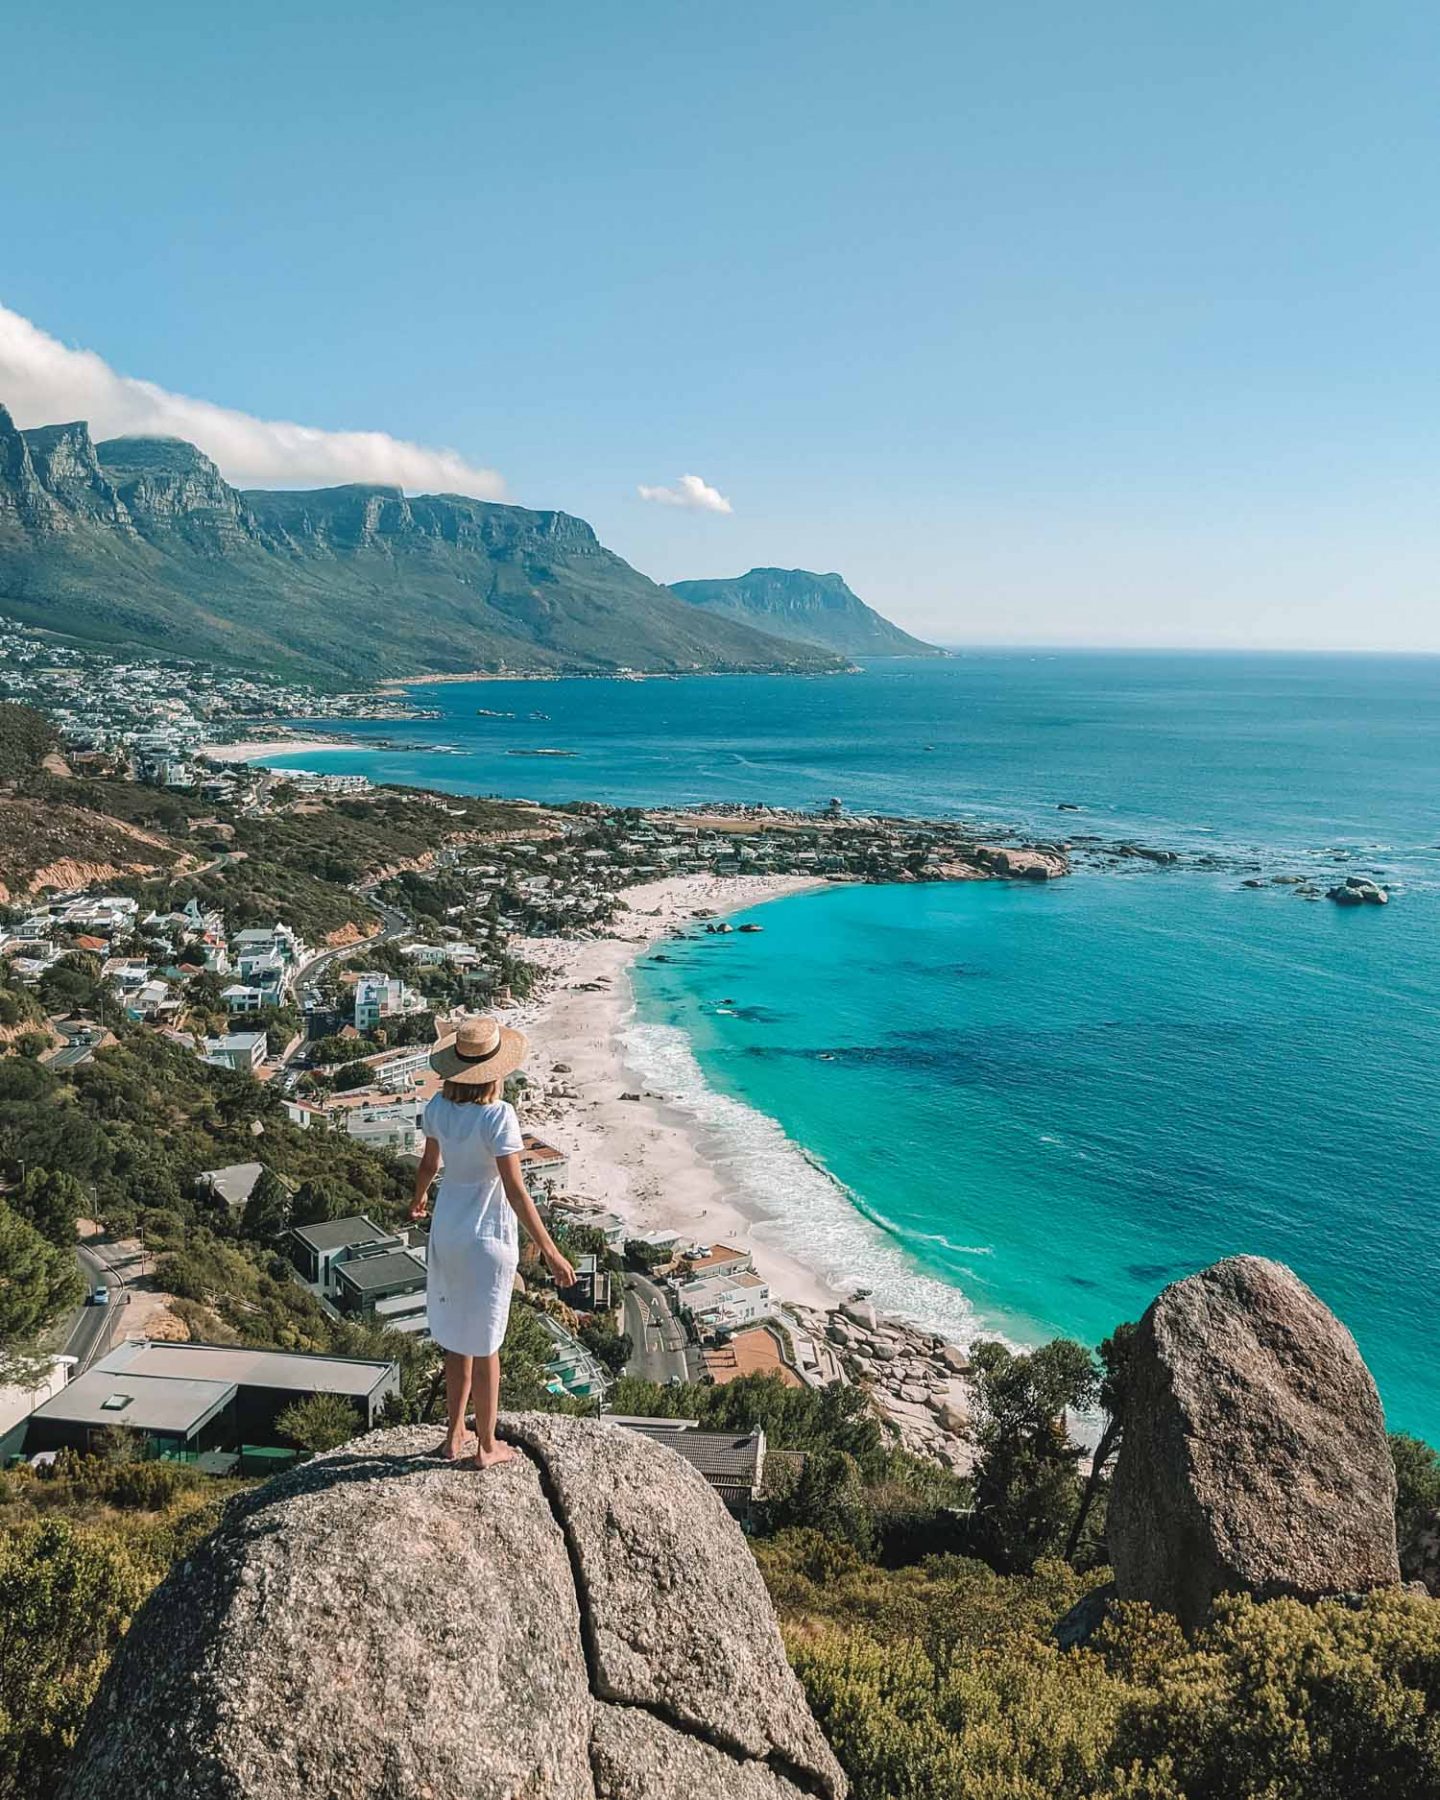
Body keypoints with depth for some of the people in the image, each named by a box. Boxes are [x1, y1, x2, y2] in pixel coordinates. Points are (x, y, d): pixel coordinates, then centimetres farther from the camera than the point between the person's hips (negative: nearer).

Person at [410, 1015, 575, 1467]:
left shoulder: (439, 1106, -6)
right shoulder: (498, 1116, -24)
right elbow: (515, 1192, -25)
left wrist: (418, 1198, 32)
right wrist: (549, 1252, -21)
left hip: (447, 1230, 6)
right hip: (487, 1238, -6)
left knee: (457, 1337, 21)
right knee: (484, 1345, 10)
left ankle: (455, 1435, 34)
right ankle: (486, 1446, 26)